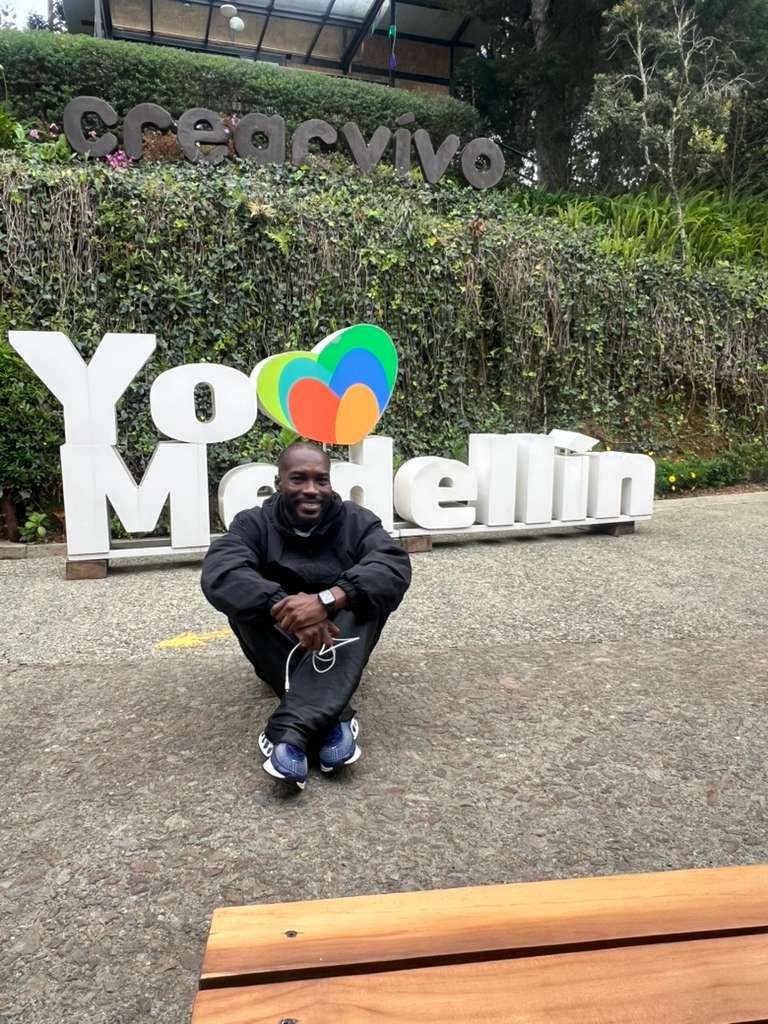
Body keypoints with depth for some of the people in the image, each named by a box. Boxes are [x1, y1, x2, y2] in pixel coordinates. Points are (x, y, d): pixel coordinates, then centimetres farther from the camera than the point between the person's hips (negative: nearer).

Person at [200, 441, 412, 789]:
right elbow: (218, 573, -29)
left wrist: (327, 600, -45)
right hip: (279, 648, 1)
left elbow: (396, 566, -28)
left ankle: (288, 731, -39)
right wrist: (283, 607, -46)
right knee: (246, 595, -26)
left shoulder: (356, 521, -8)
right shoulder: (253, 524, -8)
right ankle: (334, 718, -32)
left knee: (365, 592, -28)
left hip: (341, 642, 0)